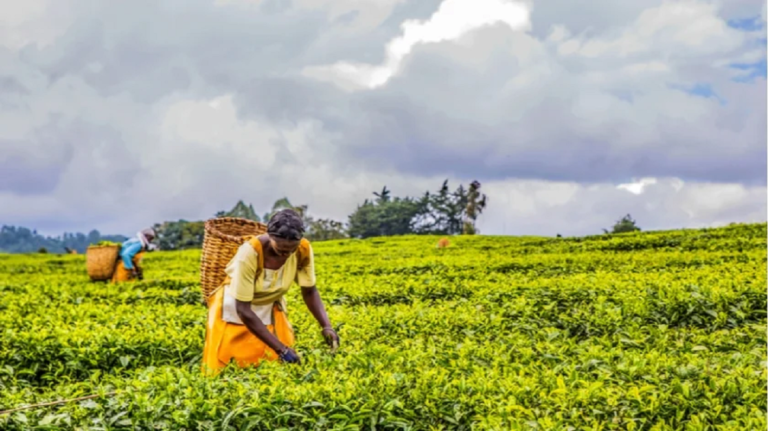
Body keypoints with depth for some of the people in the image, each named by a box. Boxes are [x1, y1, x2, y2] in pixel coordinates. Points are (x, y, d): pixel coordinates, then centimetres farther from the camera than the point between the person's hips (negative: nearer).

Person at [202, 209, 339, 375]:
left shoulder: (303, 250, -23)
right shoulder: (249, 253, -35)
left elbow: (309, 291, -7)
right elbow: (243, 310, -31)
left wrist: (326, 326, -24)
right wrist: (281, 348, -33)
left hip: (270, 309, 3)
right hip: (235, 307, -3)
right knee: (219, 371, -5)